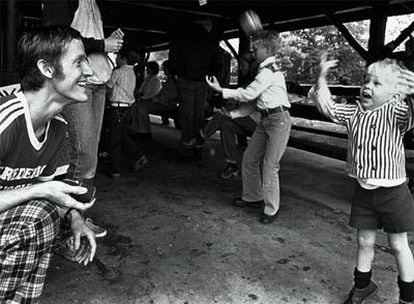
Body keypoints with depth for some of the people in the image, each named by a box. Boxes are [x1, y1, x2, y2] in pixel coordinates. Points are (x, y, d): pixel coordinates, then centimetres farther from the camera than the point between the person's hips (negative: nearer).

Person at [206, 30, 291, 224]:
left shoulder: (269, 72, -15)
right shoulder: (265, 71, 15)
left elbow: (248, 94, -16)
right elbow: (255, 102, 16)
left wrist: (221, 90, -9)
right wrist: (233, 114, 10)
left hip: (278, 120, -10)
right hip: (265, 120, 10)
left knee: (270, 167, -6)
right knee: (249, 159, 13)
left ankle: (271, 209, 9)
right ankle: (253, 197, 31)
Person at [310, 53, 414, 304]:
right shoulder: (354, 113, 0)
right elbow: (328, 107, -1)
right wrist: (322, 79, -10)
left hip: (393, 191, -3)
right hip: (363, 190, 4)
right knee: (365, 241, 16)